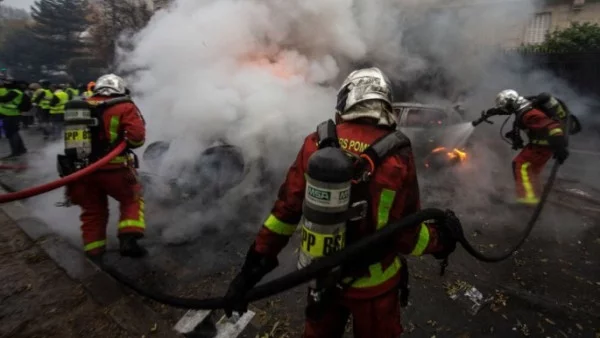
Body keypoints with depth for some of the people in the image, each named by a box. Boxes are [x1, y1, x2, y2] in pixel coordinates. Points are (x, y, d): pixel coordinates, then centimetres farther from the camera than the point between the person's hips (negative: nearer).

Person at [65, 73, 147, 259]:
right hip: (112, 169, -5)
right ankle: (128, 239, 0)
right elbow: (137, 137, -16)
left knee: (92, 209, 19)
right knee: (133, 199, 14)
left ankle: (93, 250, 25)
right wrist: (122, 141, 3)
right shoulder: (124, 107, -6)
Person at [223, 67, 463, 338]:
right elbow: (406, 235, -16)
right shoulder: (397, 156, -21)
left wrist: (255, 265, -2)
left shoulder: (317, 144, -15)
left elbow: (286, 210, -12)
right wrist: (440, 238, 6)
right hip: (373, 282, -2)